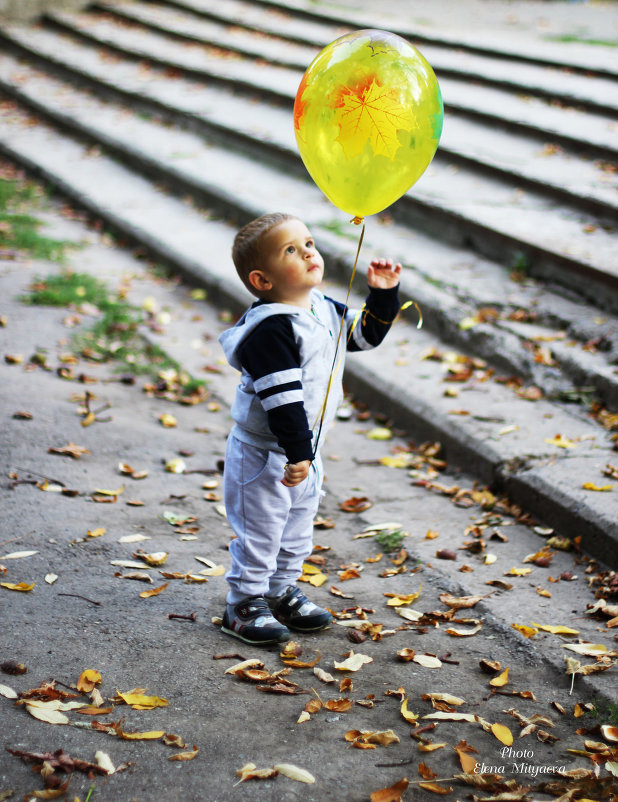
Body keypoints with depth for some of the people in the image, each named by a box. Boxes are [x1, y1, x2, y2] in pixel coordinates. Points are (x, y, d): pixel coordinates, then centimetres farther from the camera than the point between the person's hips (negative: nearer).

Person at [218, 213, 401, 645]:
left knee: (297, 528, 21)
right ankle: (245, 605, 18)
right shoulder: (271, 330, -27)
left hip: (305, 450, 9)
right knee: (259, 531, 4)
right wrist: (297, 453, -29)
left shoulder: (325, 310, 2)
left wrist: (383, 294, -1)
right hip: (265, 454, -9)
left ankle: (282, 592, 38)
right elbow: (282, 397, -29)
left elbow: (366, 333, 15)